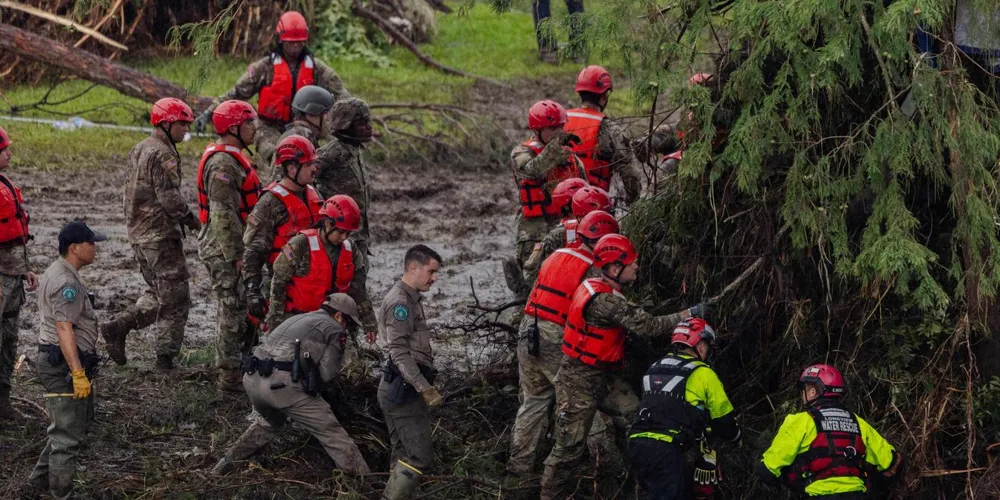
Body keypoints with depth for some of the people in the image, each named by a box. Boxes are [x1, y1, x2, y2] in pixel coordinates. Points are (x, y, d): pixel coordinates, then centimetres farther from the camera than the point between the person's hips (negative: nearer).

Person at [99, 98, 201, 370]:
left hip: (138, 233, 9)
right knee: (175, 298, -1)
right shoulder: (162, 155, -17)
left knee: (157, 293, 19)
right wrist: (191, 218, -7)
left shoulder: (139, 149, 14)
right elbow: (170, 197, -22)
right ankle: (166, 356, 2)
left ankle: (117, 327, 9)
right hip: (161, 234, -9)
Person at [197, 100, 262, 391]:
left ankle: (236, 367, 23)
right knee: (233, 310, -6)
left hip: (229, 248, 11)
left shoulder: (232, 157, 16)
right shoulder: (223, 163, -20)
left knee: (235, 309, 16)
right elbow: (223, 214, -24)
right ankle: (230, 375, -1)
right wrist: (236, 255, -23)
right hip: (225, 249, -11)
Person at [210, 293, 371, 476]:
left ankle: (228, 463, 42)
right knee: (332, 433, -1)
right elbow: (327, 373, 0)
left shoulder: (297, 319, 31)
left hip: (252, 379, 8)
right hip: (281, 384, -8)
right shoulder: (335, 329, 8)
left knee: (271, 421, 37)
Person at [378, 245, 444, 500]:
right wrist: (424, 388, -26)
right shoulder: (399, 302, -15)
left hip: (404, 389, 11)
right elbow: (399, 352, -22)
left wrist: (427, 386, 23)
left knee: (405, 456, 12)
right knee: (420, 457, -13)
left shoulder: (409, 299, 18)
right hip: (404, 389, -11)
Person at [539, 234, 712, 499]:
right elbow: (647, 326, -28)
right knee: (569, 446, 0)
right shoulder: (604, 301, -28)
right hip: (579, 381, -9)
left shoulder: (601, 289, 3)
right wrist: (690, 314, -24)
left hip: (604, 375, 9)